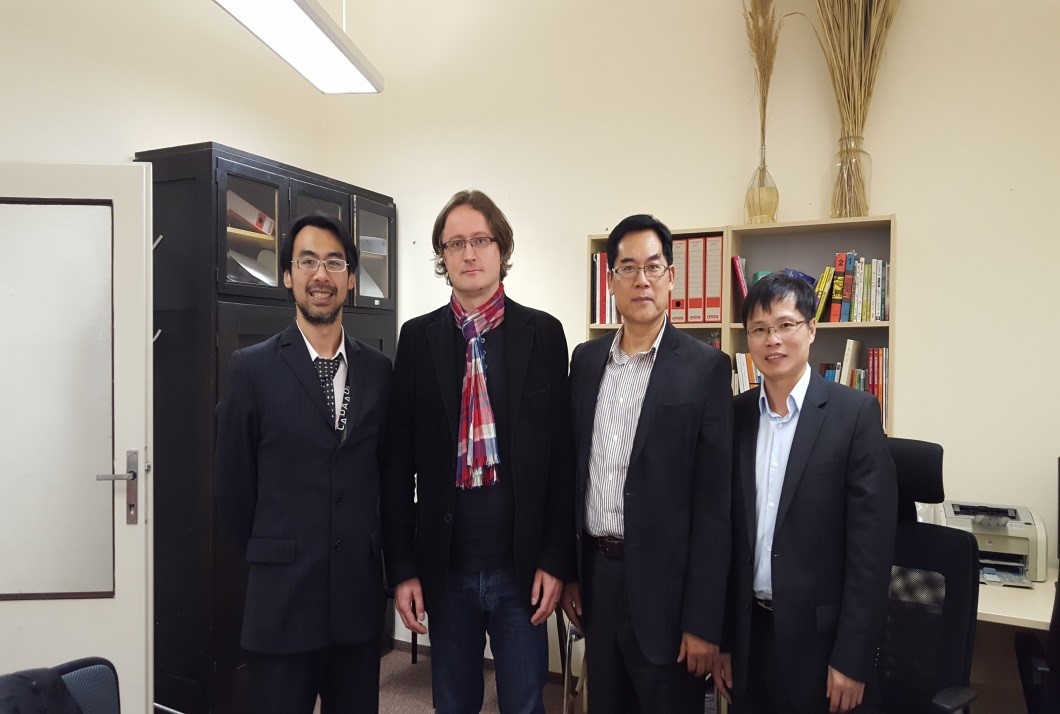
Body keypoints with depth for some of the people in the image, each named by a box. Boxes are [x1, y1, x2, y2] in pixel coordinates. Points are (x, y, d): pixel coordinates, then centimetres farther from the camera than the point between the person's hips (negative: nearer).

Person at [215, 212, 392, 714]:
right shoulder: (253, 368, -6)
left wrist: (366, 555, 8)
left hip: (361, 595, 3)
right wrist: (274, 558, 6)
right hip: (282, 598, -3)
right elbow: (234, 485, 0)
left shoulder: (378, 370, 3)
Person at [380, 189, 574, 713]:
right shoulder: (417, 337, 1)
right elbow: (399, 462, 1)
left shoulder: (542, 333, -2)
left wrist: (556, 560, -5)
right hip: (445, 567, 2)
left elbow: (562, 455, -3)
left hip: (521, 565, -1)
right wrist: (402, 568, -2)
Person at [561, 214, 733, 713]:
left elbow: (714, 501, -11)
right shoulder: (586, 359, 5)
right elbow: (575, 469, 9)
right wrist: (569, 571, 8)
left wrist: (703, 620, -12)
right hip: (596, 576, 5)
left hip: (663, 583, -4)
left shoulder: (705, 368, -10)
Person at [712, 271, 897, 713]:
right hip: (746, 634, 3)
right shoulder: (735, 416, 2)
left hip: (819, 639, -3)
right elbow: (724, 535, 5)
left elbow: (872, 546, -10)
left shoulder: (855, 413, -9)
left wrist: (853, 659, -11)